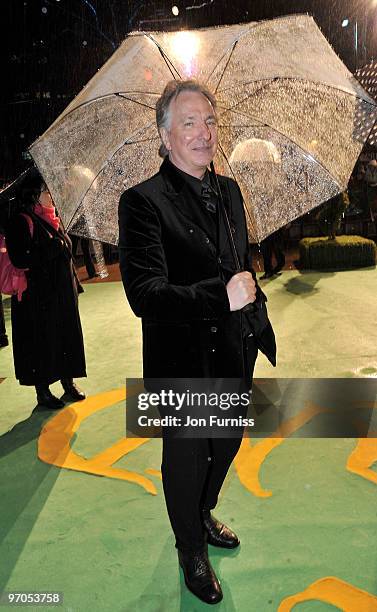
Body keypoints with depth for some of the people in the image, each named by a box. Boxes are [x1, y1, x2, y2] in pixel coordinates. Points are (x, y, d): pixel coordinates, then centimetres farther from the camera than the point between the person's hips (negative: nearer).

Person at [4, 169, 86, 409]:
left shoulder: (52, 217, 12)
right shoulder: (22, 221, -12)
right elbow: (20, 260, -20)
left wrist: (73, 284, 16)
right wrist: (52, 248, -19)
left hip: (62, 291, 7)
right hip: (39, 295, -7)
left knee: (67, 334, 12)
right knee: (42, 340, 2)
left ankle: (69, 383, 26)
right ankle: (42, 392, 16)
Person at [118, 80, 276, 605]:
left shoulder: (229, 190, 6)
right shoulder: (142, 201, -17)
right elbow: (145, 295, -26)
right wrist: (220, 295, -33)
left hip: (232, 353, 7)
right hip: (180, 364, -6)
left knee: (226, 443, 24)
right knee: (186, 457, 14)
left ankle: (203, 515, 55)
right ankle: (191, 551, 43)